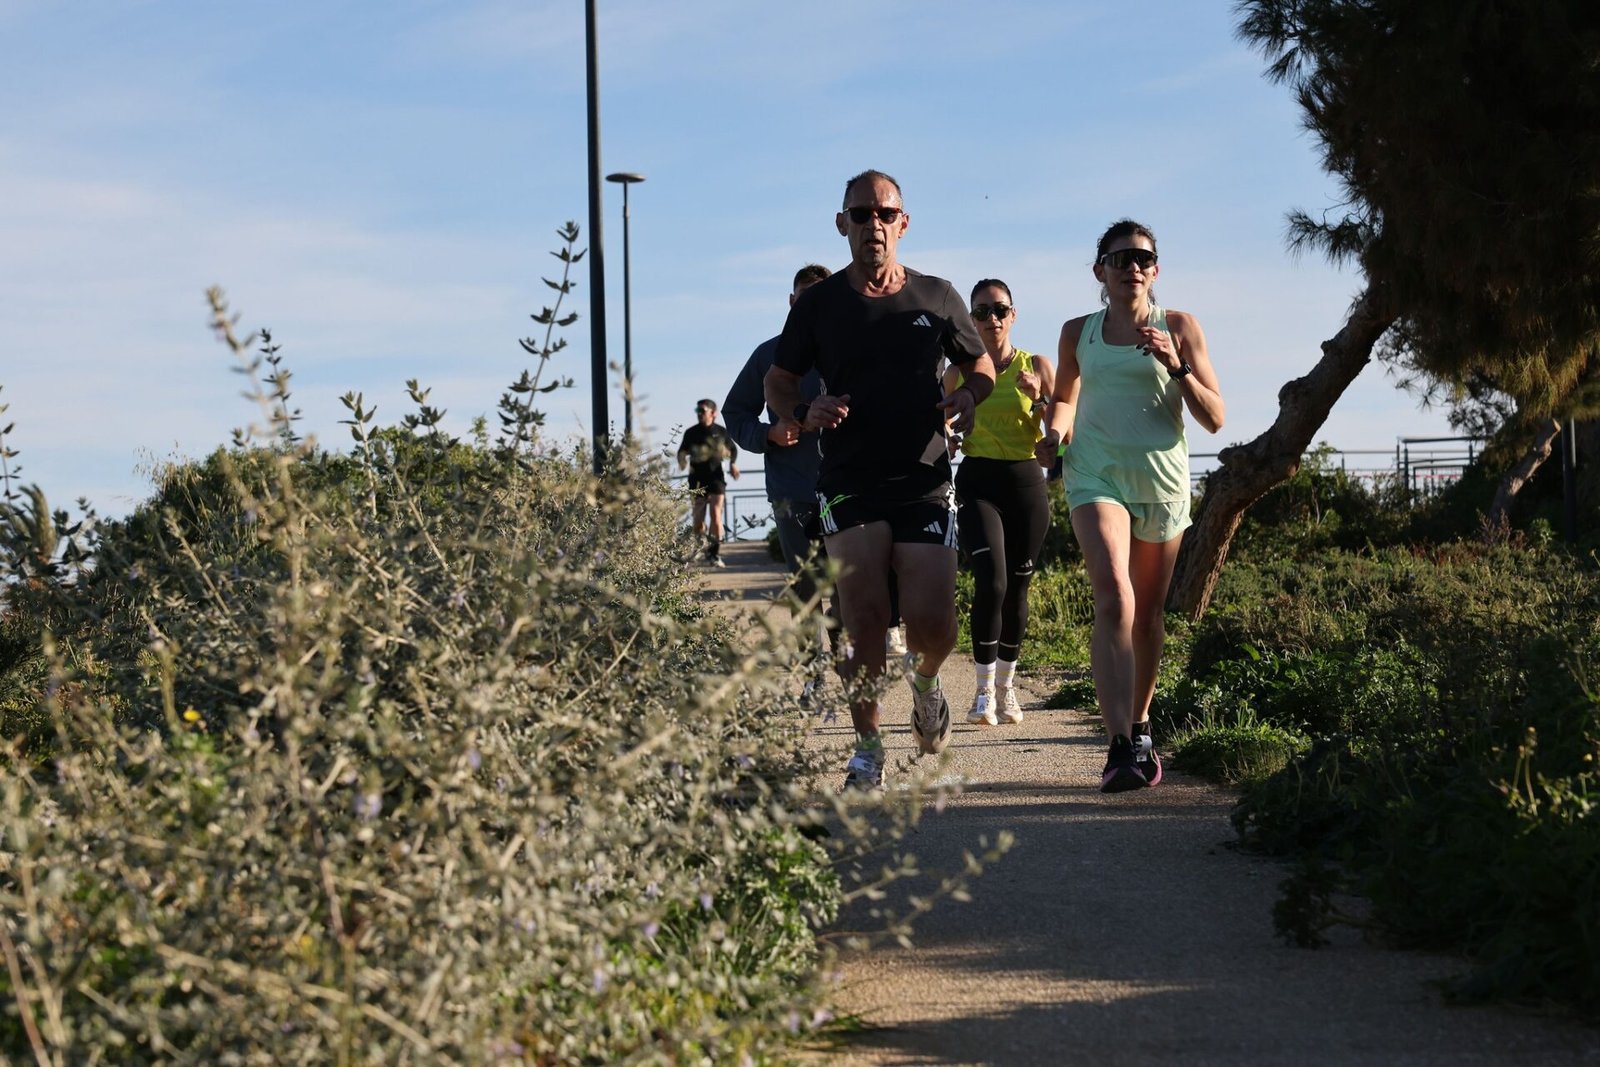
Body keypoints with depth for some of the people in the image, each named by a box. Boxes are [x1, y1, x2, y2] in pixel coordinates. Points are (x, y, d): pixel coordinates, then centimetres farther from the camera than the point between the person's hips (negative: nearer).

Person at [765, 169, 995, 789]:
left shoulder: (936, 298, 7)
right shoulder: (817, 306, 5)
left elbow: (982, 367, 18)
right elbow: (777, 384, 12)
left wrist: (969, 398, -5)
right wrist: (807, 413, -10)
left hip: (924, 483, 1)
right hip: (849, 483, 0)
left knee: (932, 623, -7)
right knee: (865, 621, -9)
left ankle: (924, 680, 29)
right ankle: (867, 747, 5)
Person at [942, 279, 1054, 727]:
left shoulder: (1037, 366, 4)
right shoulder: (959, 372, 6)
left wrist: (1039, 400, -15)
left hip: (1026, 481, 1)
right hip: (978, 483, -1)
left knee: (1017, 588, 6)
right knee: (991, 582, -18)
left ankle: (1006, 688, 22)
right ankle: (984, 690, -8)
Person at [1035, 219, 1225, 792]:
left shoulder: (1179, 328, 5)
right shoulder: (1079, 332, 9)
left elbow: (1214, 419, 1)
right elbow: (1064, 396, 26)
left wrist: (1176, 366, -13)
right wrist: (1055, 430, 4)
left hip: (1161, 478, 1)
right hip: (1096, 473, -1)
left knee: (1148, 613, 11)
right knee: (1114, 598, -21)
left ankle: (1139, 725, 34)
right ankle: (1120, 746, -30)